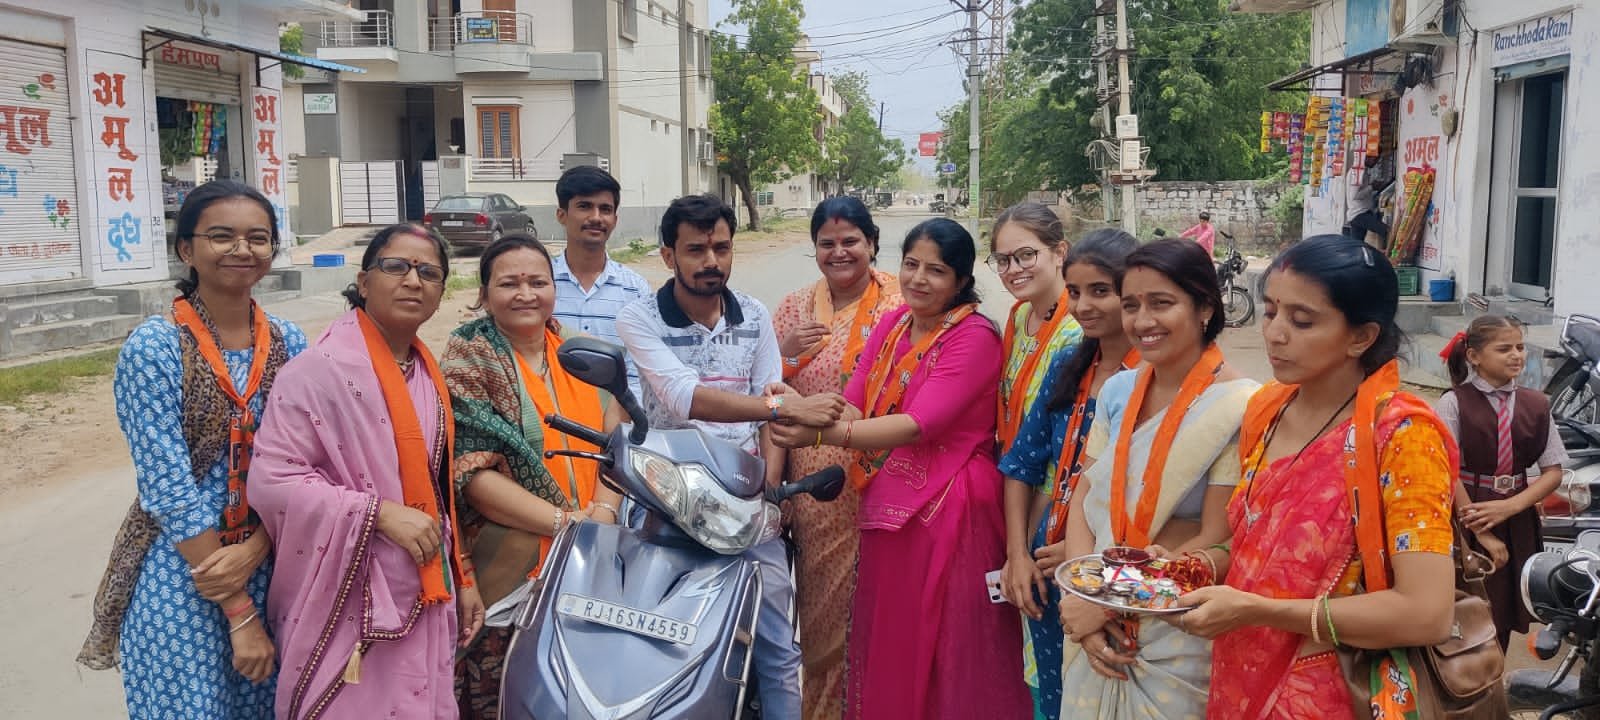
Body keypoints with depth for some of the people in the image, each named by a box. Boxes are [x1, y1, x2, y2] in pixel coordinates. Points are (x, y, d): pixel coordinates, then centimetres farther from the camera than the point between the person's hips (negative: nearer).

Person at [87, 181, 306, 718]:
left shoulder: (288, 343, 1)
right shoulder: (152, 348, -12)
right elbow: (169, 490, -16)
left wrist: (254, 551, -16)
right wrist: (239, 613, -16)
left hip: (270, 566, 4)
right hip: (181, 576, -4)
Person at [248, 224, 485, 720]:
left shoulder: (428, 373, 11)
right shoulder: (322, 367, -14)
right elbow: (271, 479, -19)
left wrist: (460, 576, 16)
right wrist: (381, 512, -22)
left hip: (422, 594, 7)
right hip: (351, 602, -7)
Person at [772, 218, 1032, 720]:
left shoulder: (975, 336, -13)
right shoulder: (891, 325, 9)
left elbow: (918, 424, -23)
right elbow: (852, 405, -1)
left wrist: (821, 434, -33)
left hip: (948, 510, -6)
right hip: (887, 507, 6)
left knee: (943, 654, 5)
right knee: (887, 645, 16)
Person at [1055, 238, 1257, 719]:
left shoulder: (1237, 407, -16)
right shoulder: (1117, 390, 2)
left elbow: (1217, 541, -17)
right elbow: (1083, 500, 2)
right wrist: (1086, 598, -11)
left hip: (1181, 631, -5)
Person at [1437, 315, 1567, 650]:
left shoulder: (1536, 405, 3)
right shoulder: (1454, 403, -9)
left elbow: (1553, 471, 3)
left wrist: (1509, 507, -13)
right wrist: (1482, 533, -14)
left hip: (1518, 522, 4)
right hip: (1467, 519, -4)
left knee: (1503, 615, 11)